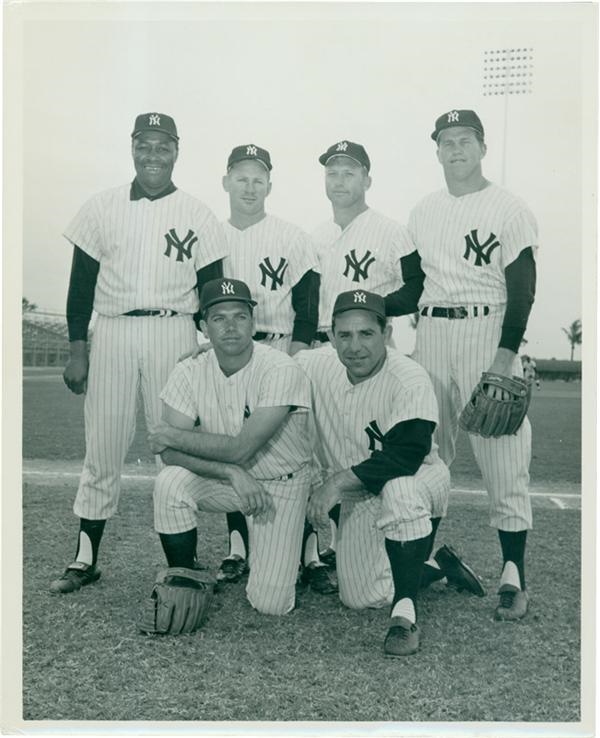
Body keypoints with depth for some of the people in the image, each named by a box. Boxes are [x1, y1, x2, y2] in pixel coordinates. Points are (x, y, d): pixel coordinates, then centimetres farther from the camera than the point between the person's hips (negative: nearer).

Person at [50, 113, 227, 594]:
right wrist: (77, 350, 2)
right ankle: (86, 559, 13)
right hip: (112, 332, 1)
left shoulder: (198, 216, 6)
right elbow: (82, 283, 8)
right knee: (103, 446, 3)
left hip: (174, 330, -1)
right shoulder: (101, 208, 9)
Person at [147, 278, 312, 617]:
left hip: (282, 483, -3)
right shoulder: (190, 372, -12)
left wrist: (174, 435, -19)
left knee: (270, 604, -9)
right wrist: (232, 472, -31)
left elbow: (240, 449, -29)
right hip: (224, 480, 3)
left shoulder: (281, 369, -25)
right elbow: (171, 453, -19)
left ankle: (293, 546, 27)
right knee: (171, 483, -29)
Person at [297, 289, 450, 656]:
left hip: (421, 480, -5)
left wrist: (339, 481, -34)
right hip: (359, 498, 5)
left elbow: (406, 456, -35)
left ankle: (405, 615, -27)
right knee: (361, 598, 0)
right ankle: (437, 566, 30)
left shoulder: (411, 379, -26)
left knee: (398, 488, -41)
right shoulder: (314, 365, -11)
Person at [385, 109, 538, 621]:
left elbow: (522, 290, -8)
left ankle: (514, 575, 4)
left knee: (501, 457, -5)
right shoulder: (422, 213, 15)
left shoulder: (508, 209, -2)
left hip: (486, 330, -5)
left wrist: (506, 354, -18)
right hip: (431, 333, 5)